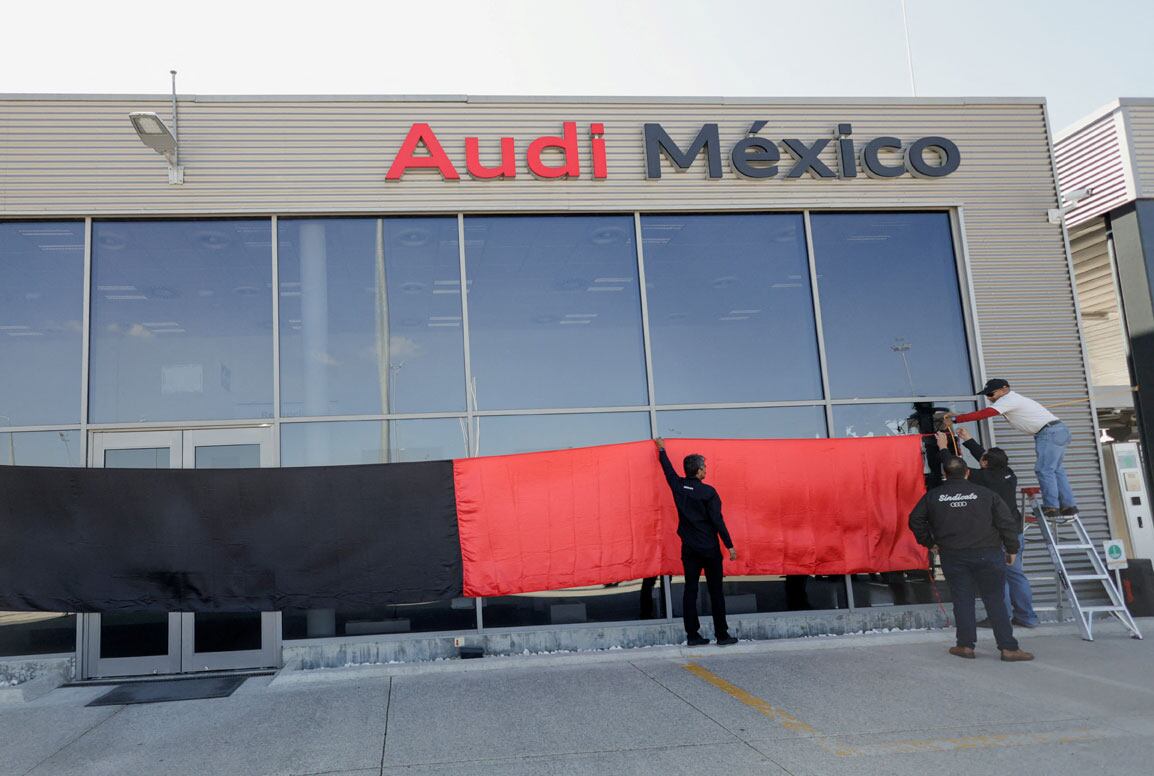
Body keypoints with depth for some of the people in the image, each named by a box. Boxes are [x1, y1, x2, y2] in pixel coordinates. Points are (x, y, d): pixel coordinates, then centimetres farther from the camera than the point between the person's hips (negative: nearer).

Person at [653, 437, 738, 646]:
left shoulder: (678, 486, 1)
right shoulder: (708, 492, -12)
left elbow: (668, 469, 19)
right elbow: (717, 521, -13)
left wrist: (662, 450, 36)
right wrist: (729, 545, -8)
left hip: (689, 549, 4)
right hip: (709, 549, -4)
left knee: (690, 591, 6)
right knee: (716, 592, 3)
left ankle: (692, 635, 7)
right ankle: (722, 635, 7)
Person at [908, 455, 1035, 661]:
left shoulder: (933, 496, 3)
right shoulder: (985, 494, -1)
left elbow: (915, 520, 7)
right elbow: (1007, 522, -1)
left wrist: (929, 543, 17)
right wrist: (1012, 549, 8)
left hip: (952, 557, 1)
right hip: (987, 554, -1)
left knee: (962, 600, 10)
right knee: (995, 600, 4)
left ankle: (966, 645, 11)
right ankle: (1009, 648, 5)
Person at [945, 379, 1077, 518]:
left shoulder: (1009, 399, -14)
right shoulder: (1011, 400, 21)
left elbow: (983, 414, -21)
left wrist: (954, 419, -20)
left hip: (1050, 432, -11)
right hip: (1059, 431, 11)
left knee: (1044, 470, -9)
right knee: (1055, 470, 14)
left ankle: (1051, 507, -8)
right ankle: (1068, 505, 16)